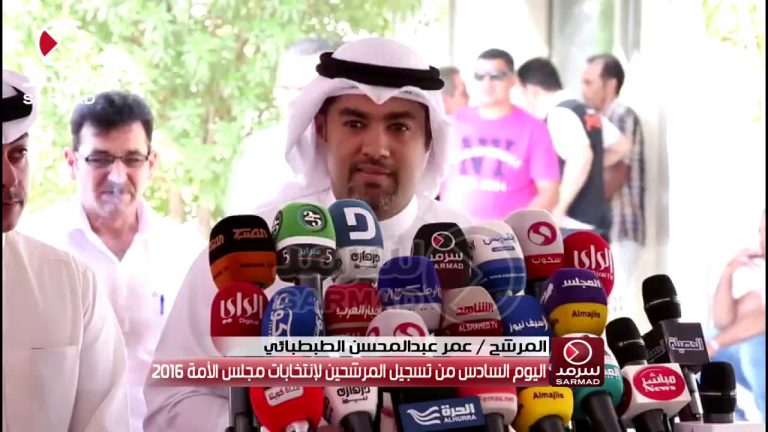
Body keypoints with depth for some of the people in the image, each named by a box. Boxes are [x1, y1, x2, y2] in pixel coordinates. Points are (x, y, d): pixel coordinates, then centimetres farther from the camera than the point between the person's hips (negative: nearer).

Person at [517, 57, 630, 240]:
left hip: (571, 224, -10)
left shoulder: (558, 114, -16)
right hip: (595, 220, 10)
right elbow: (621, 145, 26)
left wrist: (559, 206, -26)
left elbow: (581, 156, -32)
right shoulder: (586, 112, 14)